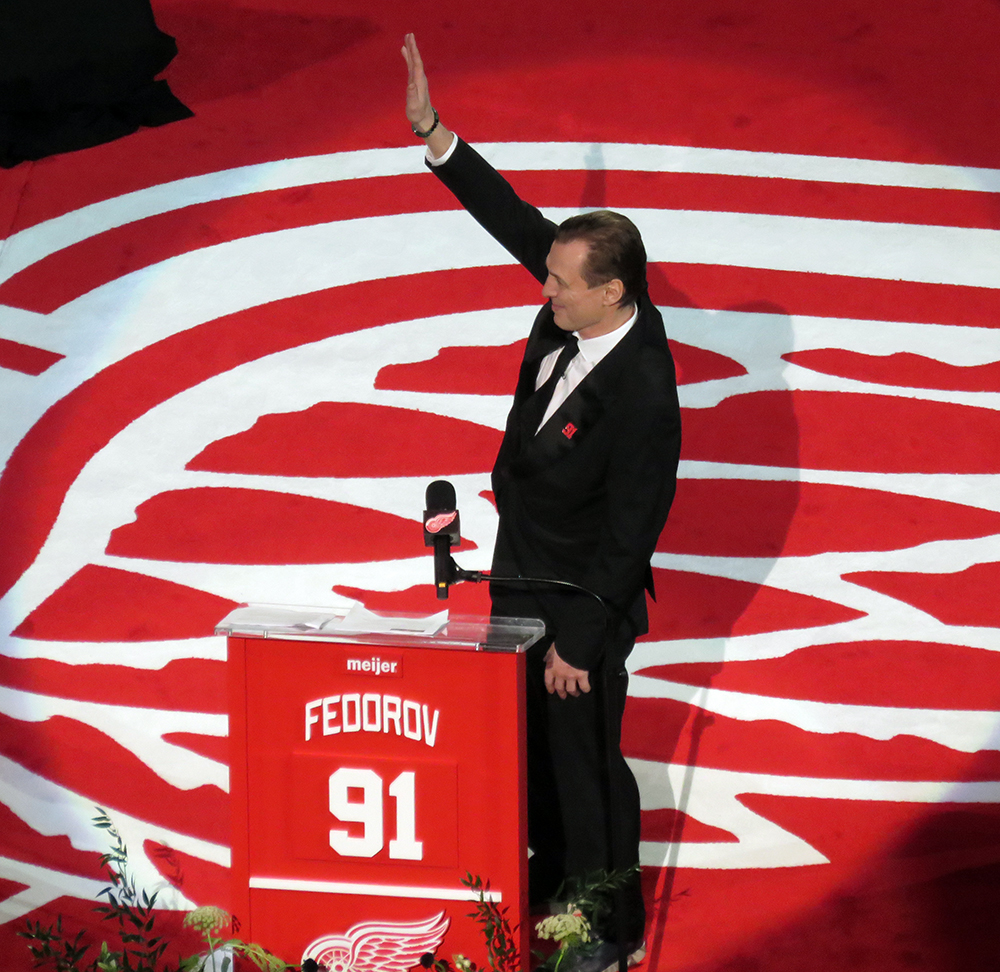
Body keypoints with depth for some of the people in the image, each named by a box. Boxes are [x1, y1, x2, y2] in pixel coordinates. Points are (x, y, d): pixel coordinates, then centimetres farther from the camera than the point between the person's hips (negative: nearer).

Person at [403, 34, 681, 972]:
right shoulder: (581, 305, -10)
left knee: (584, 761, 6)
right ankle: (547, 895, 39)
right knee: (533, 747, 21)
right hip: (522, 576, 9)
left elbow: (630, 532, -26)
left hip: (581, 596, -9)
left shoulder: (641, 396, -32)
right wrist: (433, 135, -8)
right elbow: (515, 219, 1)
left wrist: (579, 643, -19)